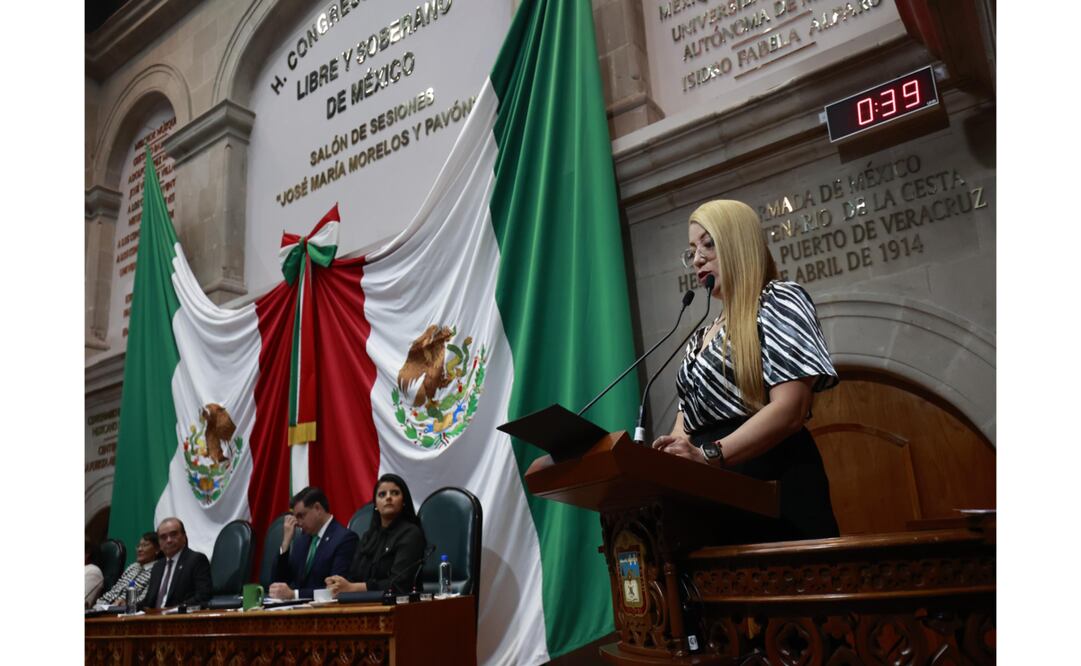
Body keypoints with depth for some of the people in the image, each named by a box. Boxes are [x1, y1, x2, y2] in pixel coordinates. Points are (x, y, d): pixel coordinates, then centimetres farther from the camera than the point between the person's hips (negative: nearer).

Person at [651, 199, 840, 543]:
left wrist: (710, 455, -26)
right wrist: (674, 447, -5)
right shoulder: (702, 336, 21)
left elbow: (790, 409, -15)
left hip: (775, 486, -7)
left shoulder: (778, 301, -2)